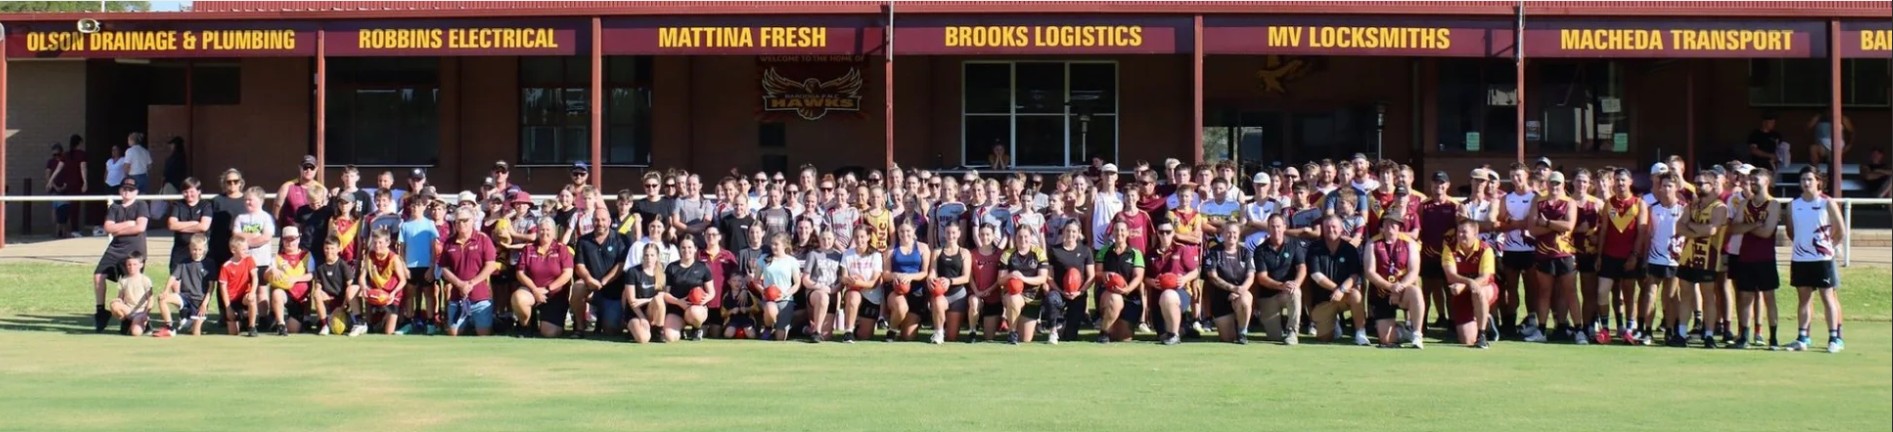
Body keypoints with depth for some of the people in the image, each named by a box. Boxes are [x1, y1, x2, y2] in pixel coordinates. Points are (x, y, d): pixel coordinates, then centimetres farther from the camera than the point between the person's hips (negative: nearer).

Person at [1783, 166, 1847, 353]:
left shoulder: (1827, 203, -5)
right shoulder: (1793, 205, 5)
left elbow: (1841, 232, -2)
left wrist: (1828, 246, 0)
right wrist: (1800, 244, 7)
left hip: (1822, 258, -4)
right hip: (1800, 259, 4)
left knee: (1827, 297, 0)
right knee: (1803, 297, 7)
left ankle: (1834, 338, 3)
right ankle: (1802, 338, 10)